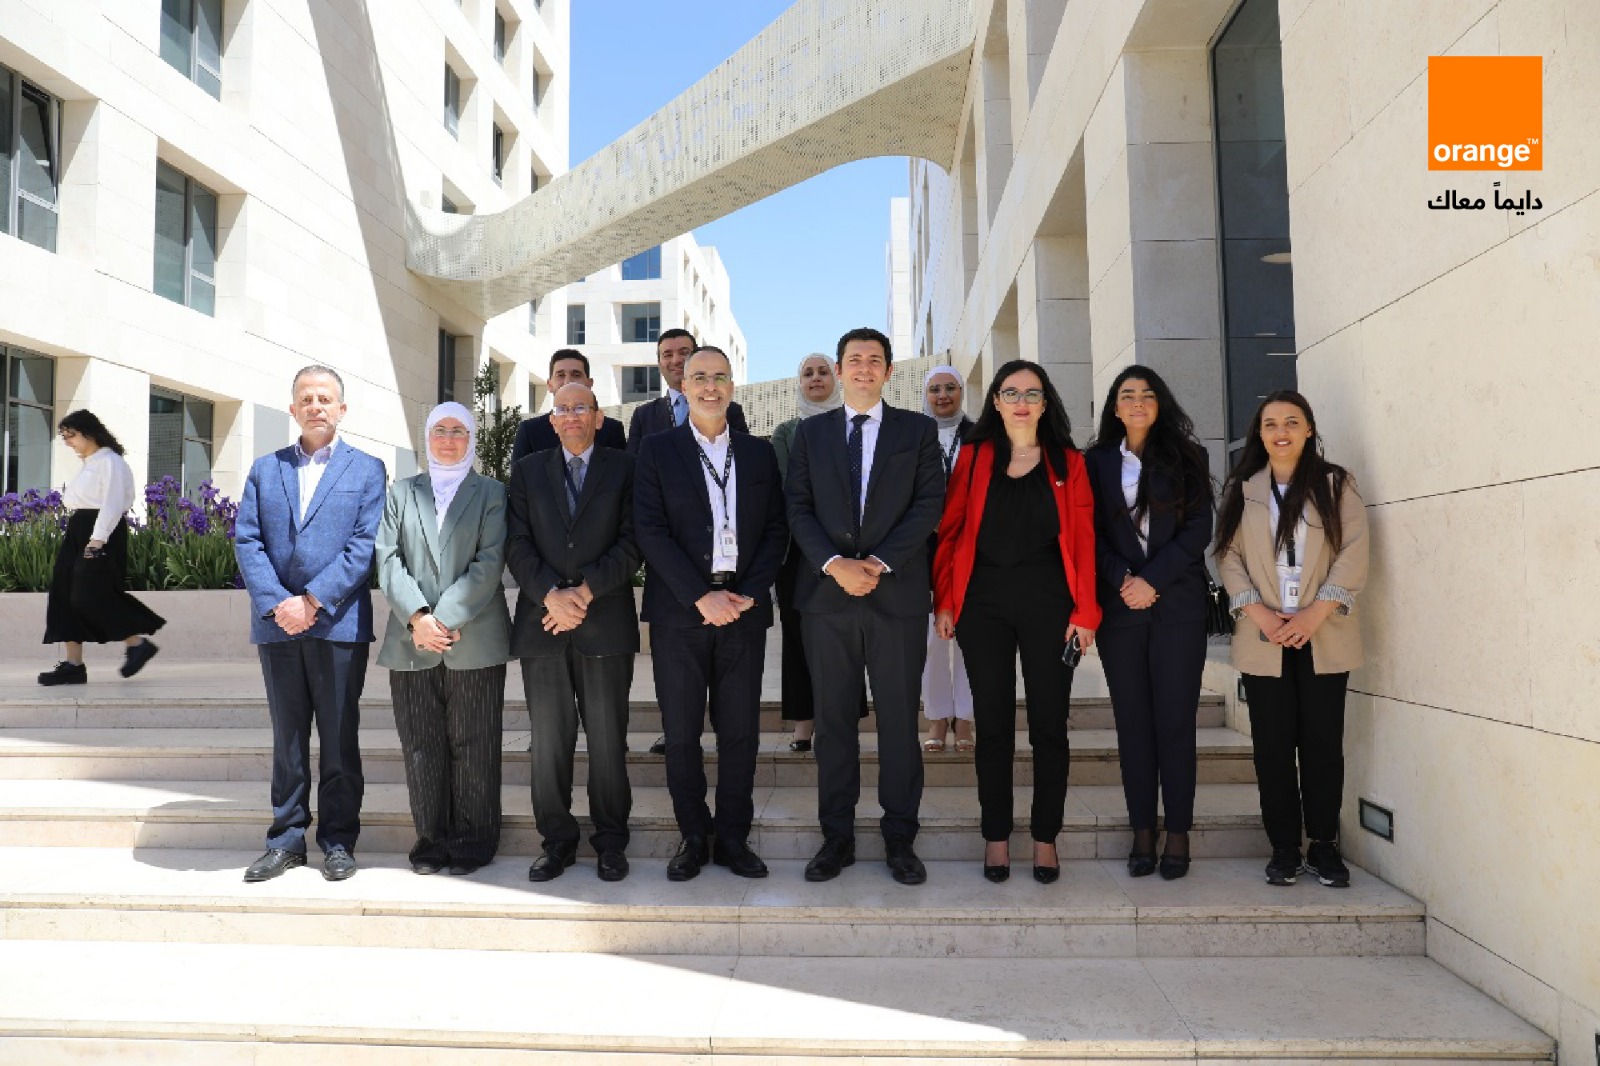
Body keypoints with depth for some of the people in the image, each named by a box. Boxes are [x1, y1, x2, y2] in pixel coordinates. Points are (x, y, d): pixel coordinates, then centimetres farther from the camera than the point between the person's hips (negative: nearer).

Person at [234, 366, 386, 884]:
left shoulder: (366, 469, 5)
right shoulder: (265, 469, 14)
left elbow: (365, 544, -6)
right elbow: (246, 540, 4)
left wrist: (313, 601, -14)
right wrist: (276, 603, -11)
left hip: (339, 624, -3)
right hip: (277, 625, 3)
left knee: (339, 739, 4)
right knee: (287, 739, 11)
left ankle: (338, 840, 14)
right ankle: (287, 839, 20)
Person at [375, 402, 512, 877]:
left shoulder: (491, 493, 8)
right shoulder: (401, 493, 16)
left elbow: (489, 562, -4)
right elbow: (388, 558, 5)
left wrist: (446, 618, -13)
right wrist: (416, 618, -10)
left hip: (474, 640, -2)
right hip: (411, 642, 3)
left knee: (473, 749, 2)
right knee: (421, 747, 6)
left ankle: (473, 841, 13)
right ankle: (432, 838, 18)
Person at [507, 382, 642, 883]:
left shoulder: (624, 468, 7)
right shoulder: (529, 470, 13)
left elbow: (632, 542, -3)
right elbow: (518, 544, 4)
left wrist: (584, 591, -13)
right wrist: (551, 596, -11)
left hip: (605, 625, -2)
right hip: (542, 623, 2)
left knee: (608, 740, 3)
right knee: (548, 742, 5)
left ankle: (611, 842, 15)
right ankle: (557, 841, 17)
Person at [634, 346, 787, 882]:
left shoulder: (759, 452, 12)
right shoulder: (657, 449, 4)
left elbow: (775, 531, 8)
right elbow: (651, 531, -5)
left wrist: (747, 595, -7)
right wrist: (702, 597, -13)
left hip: (744, 609, 2)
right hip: (679, 611, -2)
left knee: (740, 731, 6)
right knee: (681, 732, 4)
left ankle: (733, 838, 19)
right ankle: (694, 837, 19)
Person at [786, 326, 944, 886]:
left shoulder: (918, 430, 8)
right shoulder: (811, 432, 12)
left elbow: (929, 504, -1)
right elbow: (799, 508, 4)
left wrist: (879, 562, -12)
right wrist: (836, 564, -12)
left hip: (898, 594, -1)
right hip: (827, 594, 1)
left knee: (899, 719, 4)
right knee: (833, 719, 6)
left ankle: (899, 838, 16)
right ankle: (837, 836, 17)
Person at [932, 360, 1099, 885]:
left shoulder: (1067, 462, 6)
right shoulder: (973, 456, 7)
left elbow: (1083, 540, 1)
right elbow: (950, 531, 4)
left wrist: (1085, 611, -6)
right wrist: (944, 601, -2)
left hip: (1048, 602, 0)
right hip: (983, 602, 0)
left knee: (1049, 723, 5)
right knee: (993, 723, 6)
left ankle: (1045, 837, 19)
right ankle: (996, 836, 18)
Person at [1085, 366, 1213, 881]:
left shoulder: (1188, 457, 8)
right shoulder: (1097, 461, 11)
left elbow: (1198, 528, -1)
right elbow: (1092, 533, 5)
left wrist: (1152, 580, -10)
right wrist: (1123, 580, -10)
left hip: (1178, 603, -1)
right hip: (1119, 606, 1)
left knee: (1175, 719, -1)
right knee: (1132, 720, 2)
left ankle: (1178, 833, 6)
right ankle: (1142, 830, 9)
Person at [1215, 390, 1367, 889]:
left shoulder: (1336, 484, 6)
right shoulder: (1241, 490, 10)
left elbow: (1353, 553, -3)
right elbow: (1228, 556, 3)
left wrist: (1315, 613, -13)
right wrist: (1257, 611, -11)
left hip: (1323, 637, -1)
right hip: (1264, 638, 1)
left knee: (1323, 742, 2)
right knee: (1273, 745, 3)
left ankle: (1324, 845, 14)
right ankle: (1284, 848, 11)